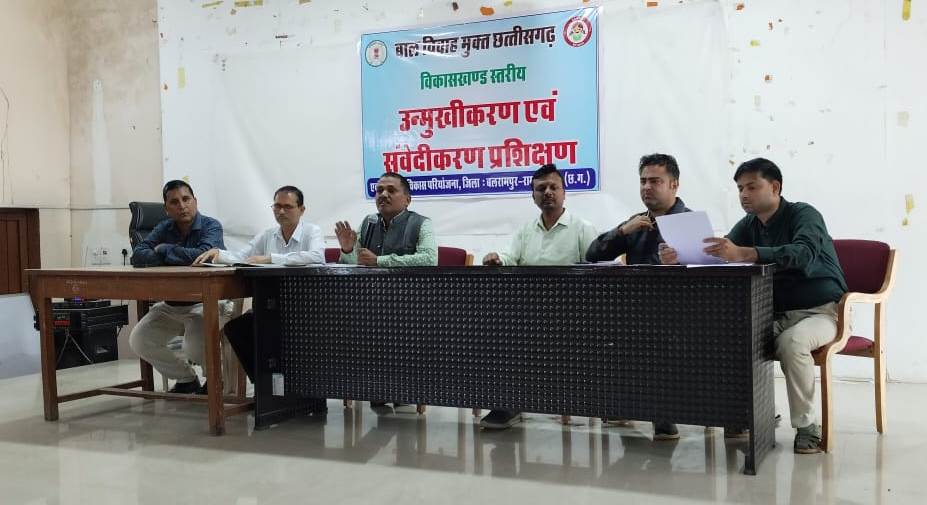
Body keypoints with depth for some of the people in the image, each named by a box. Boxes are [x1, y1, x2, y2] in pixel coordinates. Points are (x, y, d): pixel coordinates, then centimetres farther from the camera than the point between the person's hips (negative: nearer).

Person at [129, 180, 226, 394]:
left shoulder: (211, 226, -10)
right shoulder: (164, 229, 6)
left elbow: (204, 255, -30)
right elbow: (138, 255, -7)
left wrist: (165, 250, -16)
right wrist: (161, 257, -26)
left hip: (204, 302, -6)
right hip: (170, 304, 6)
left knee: (194, 349, -28)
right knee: (138, 340, -7)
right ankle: (186, 379, 13)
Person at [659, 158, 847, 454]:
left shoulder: (803, 215, -11)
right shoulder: (748, 226, 8)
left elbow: (804, 253, -34)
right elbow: (716, 256, -6)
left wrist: (743, 253, -48)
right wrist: (680, 257, -29)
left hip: (818, 311, -5)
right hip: (775, 313, 6)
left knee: (792, 341, -35)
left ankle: (806, 427, -18)